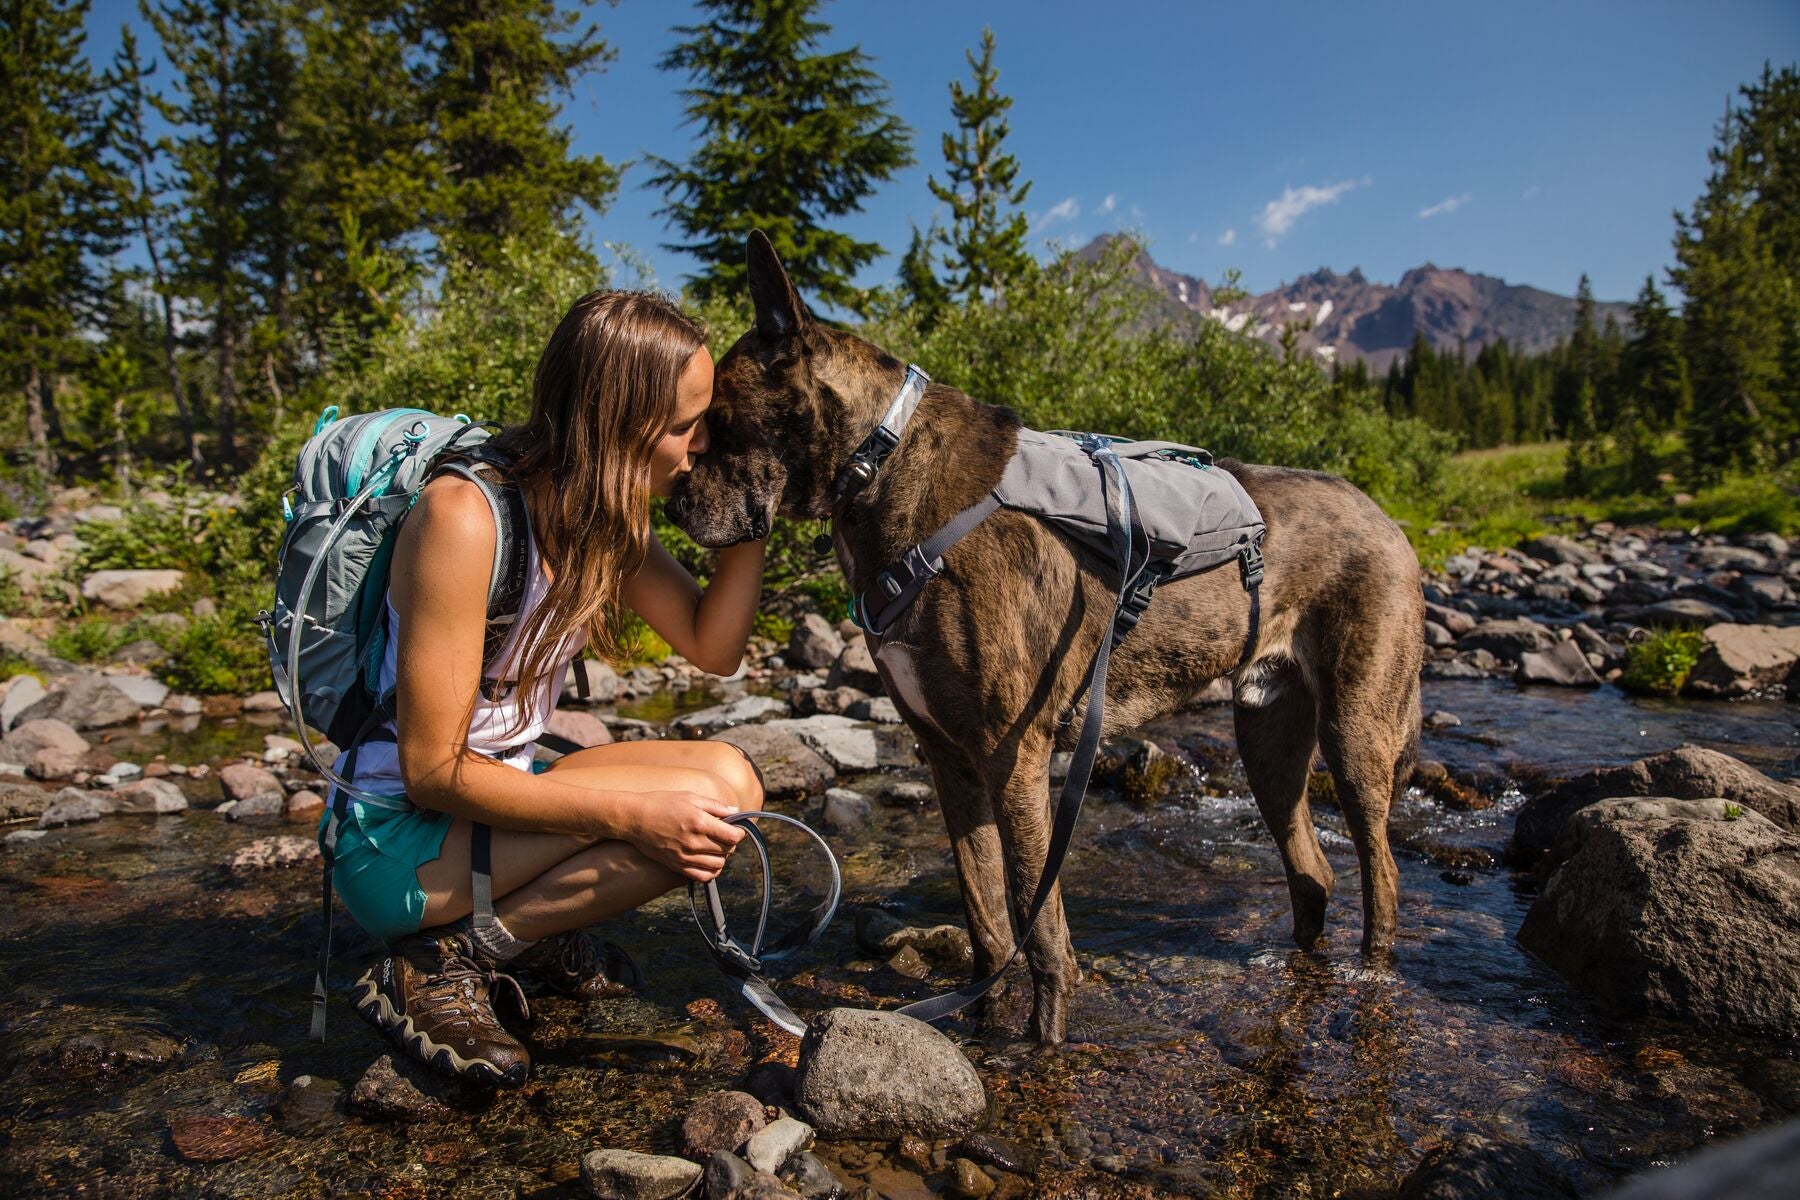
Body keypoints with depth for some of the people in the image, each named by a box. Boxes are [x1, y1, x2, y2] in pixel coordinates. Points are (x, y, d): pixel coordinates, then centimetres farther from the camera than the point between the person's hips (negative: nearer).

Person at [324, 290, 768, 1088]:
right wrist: (629, 815, -29)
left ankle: (531, 921, 6)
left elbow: (713, 649, -2)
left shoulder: (601, 509, -2)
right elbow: (433, 770, -24)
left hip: (496, 788, 8)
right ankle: (441, 963, -11)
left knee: (732, 780, -7)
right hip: (396, 840, -8)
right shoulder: (465, 515, -26)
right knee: (696, 803, -23)